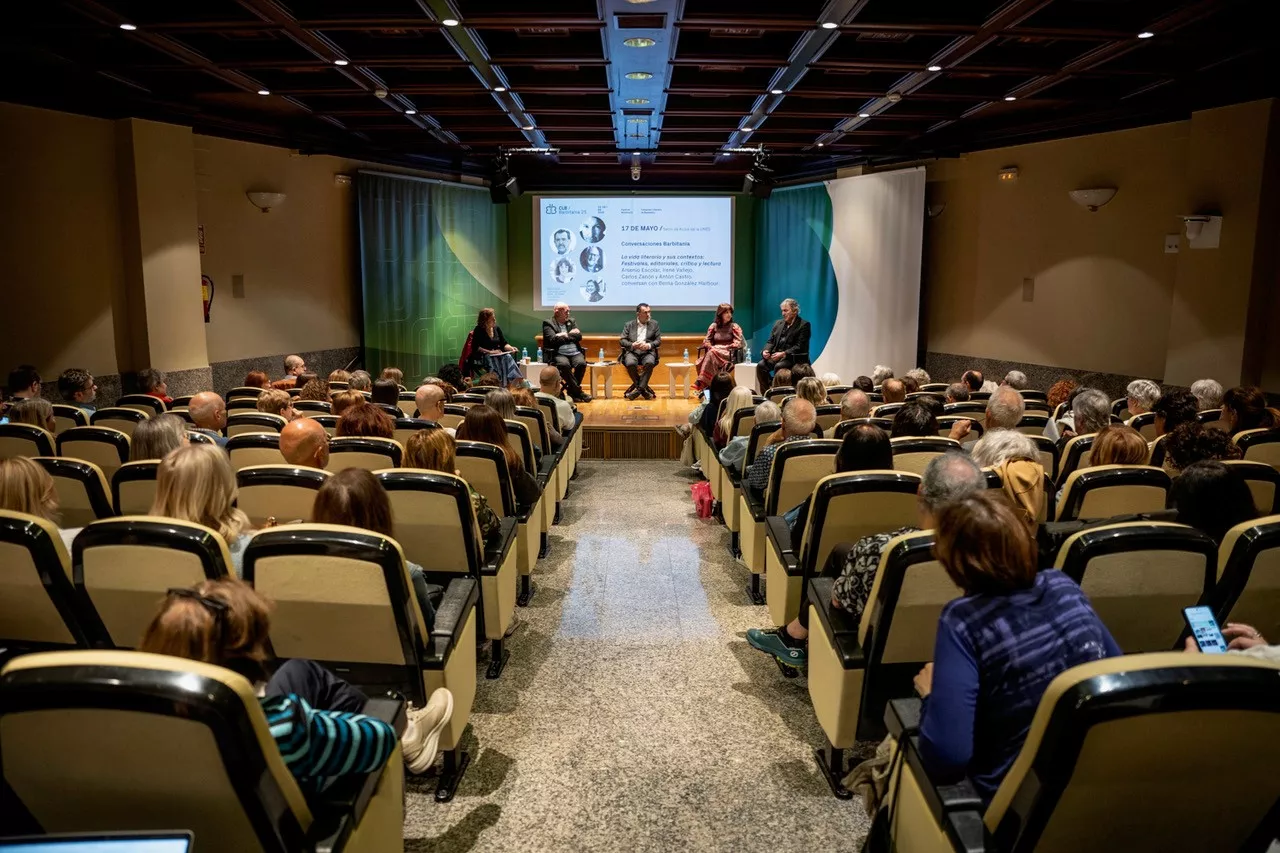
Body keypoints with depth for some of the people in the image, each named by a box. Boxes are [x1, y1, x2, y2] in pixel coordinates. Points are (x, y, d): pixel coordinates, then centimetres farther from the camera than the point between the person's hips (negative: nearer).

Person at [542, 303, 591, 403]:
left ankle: (572, 390, -13)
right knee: (564, 365, -36)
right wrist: (571, 335, -1)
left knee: (581, 363, -28)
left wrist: (566, 335, -2)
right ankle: (578, 391, -23)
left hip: (575, 353, 4)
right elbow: (553, 339, -9)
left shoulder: (571, 321, 21)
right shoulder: (548, 323, 6)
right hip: (559, 354, -4)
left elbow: (579, 336, 9)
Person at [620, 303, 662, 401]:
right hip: (632, 352, 0)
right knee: (630, 363, -34)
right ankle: (643, 389, -17)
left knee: (650, 363, -36)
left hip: (648, 352, 0)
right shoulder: (629, 325, 15)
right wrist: (632, 345, -13)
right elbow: (622, 340, 8)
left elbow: (659, 340, 10)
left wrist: (649, 345, -11)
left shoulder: (654, 324, 16)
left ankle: (639, 389, -26)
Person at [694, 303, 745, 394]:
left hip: (728, 354, -3)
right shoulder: (714, 326, 17)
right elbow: (706, 340, 14)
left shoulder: (734, 326, 9)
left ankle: (700, 384, -42)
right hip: (714, 351, 3)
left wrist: (726, 347, -12)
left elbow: (738, 343, -1)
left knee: (711, 354, -36)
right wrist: (711, 347, -9)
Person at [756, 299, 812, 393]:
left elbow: (799, 347, -12)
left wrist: (783, 354, -24)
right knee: (761, 365, -21)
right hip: (776, 355, 6)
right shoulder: (778, 323, 17)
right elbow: (771, 341, 15)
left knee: (779, 366, -34)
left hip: (793, 358, -5)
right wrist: (766, 351, -8)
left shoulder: (804, 325, -3)